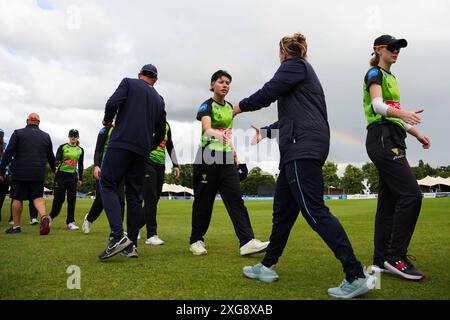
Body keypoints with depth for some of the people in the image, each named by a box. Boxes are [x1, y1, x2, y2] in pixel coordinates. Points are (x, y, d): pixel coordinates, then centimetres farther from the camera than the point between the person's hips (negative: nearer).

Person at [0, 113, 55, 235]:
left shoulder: (18, 133, 1)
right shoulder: (46, 136, 11)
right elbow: (51, 156, 19)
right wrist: (54, 169, 36)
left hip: (20, 173, -2)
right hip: (38, 174, 2)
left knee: (17, 198, 8)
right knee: (38, 197, 6)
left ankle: (16, 226, 15)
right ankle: (44, 216, -20)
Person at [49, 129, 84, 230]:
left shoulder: (80, 150, 11)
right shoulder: (62, 147, 2)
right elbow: (57, 158, -10)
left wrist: (80, 179, 14)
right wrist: (57, 167, -32)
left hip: (73, 176, 3)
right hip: (61, 174, -2)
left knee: (72, 200, -2)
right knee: (59, 198, -2)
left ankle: (70, 222, 2)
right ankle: (51, 217, 21)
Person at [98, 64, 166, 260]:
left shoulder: (129, 83, 9)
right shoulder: (159, 99, 21)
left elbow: (112, 103, -8)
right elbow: (160, 132, 21)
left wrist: (107, 120, 11)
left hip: (121, 143, -5)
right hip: (142, 150, 5)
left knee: (108, 186, -3)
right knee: (135, 195, 7)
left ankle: (118, 236, -20)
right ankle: (132, 245, 6)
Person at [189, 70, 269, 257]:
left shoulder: (229, 106, 15)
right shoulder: (207, 106, -6)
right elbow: (206, 128, -26)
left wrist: (233, 153, 16)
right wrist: (219, 135, -47)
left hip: (226, 158, 6)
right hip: (208, 157, -6)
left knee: (235, 198, -6)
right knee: (204, 200, 1)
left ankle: (247, 242, -11)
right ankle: (196, 241, 17)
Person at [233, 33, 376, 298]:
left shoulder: (294, 65, 2)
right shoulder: (306, 71, 30)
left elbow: (268, 93, -10)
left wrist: (241, 106, 7)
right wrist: (265, 132, 42)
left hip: (303, 147, -10)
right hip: (301, 149, 10)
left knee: (314, 210, -15)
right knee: (283, 209, 12)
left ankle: (357, 277, -14)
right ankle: (268, 267, 22)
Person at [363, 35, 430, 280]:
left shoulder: (390, 77, 26)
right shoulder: (375, 74, -1)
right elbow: (377, 104, -20)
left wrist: (416, 133, 22)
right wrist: (402, 113, -38)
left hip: (391, 140, 9)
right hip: (382, 138, -9)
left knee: (389, 200, 5)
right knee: (411, 194, -17)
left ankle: (381, 259, 8)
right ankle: (396, 256, -12)